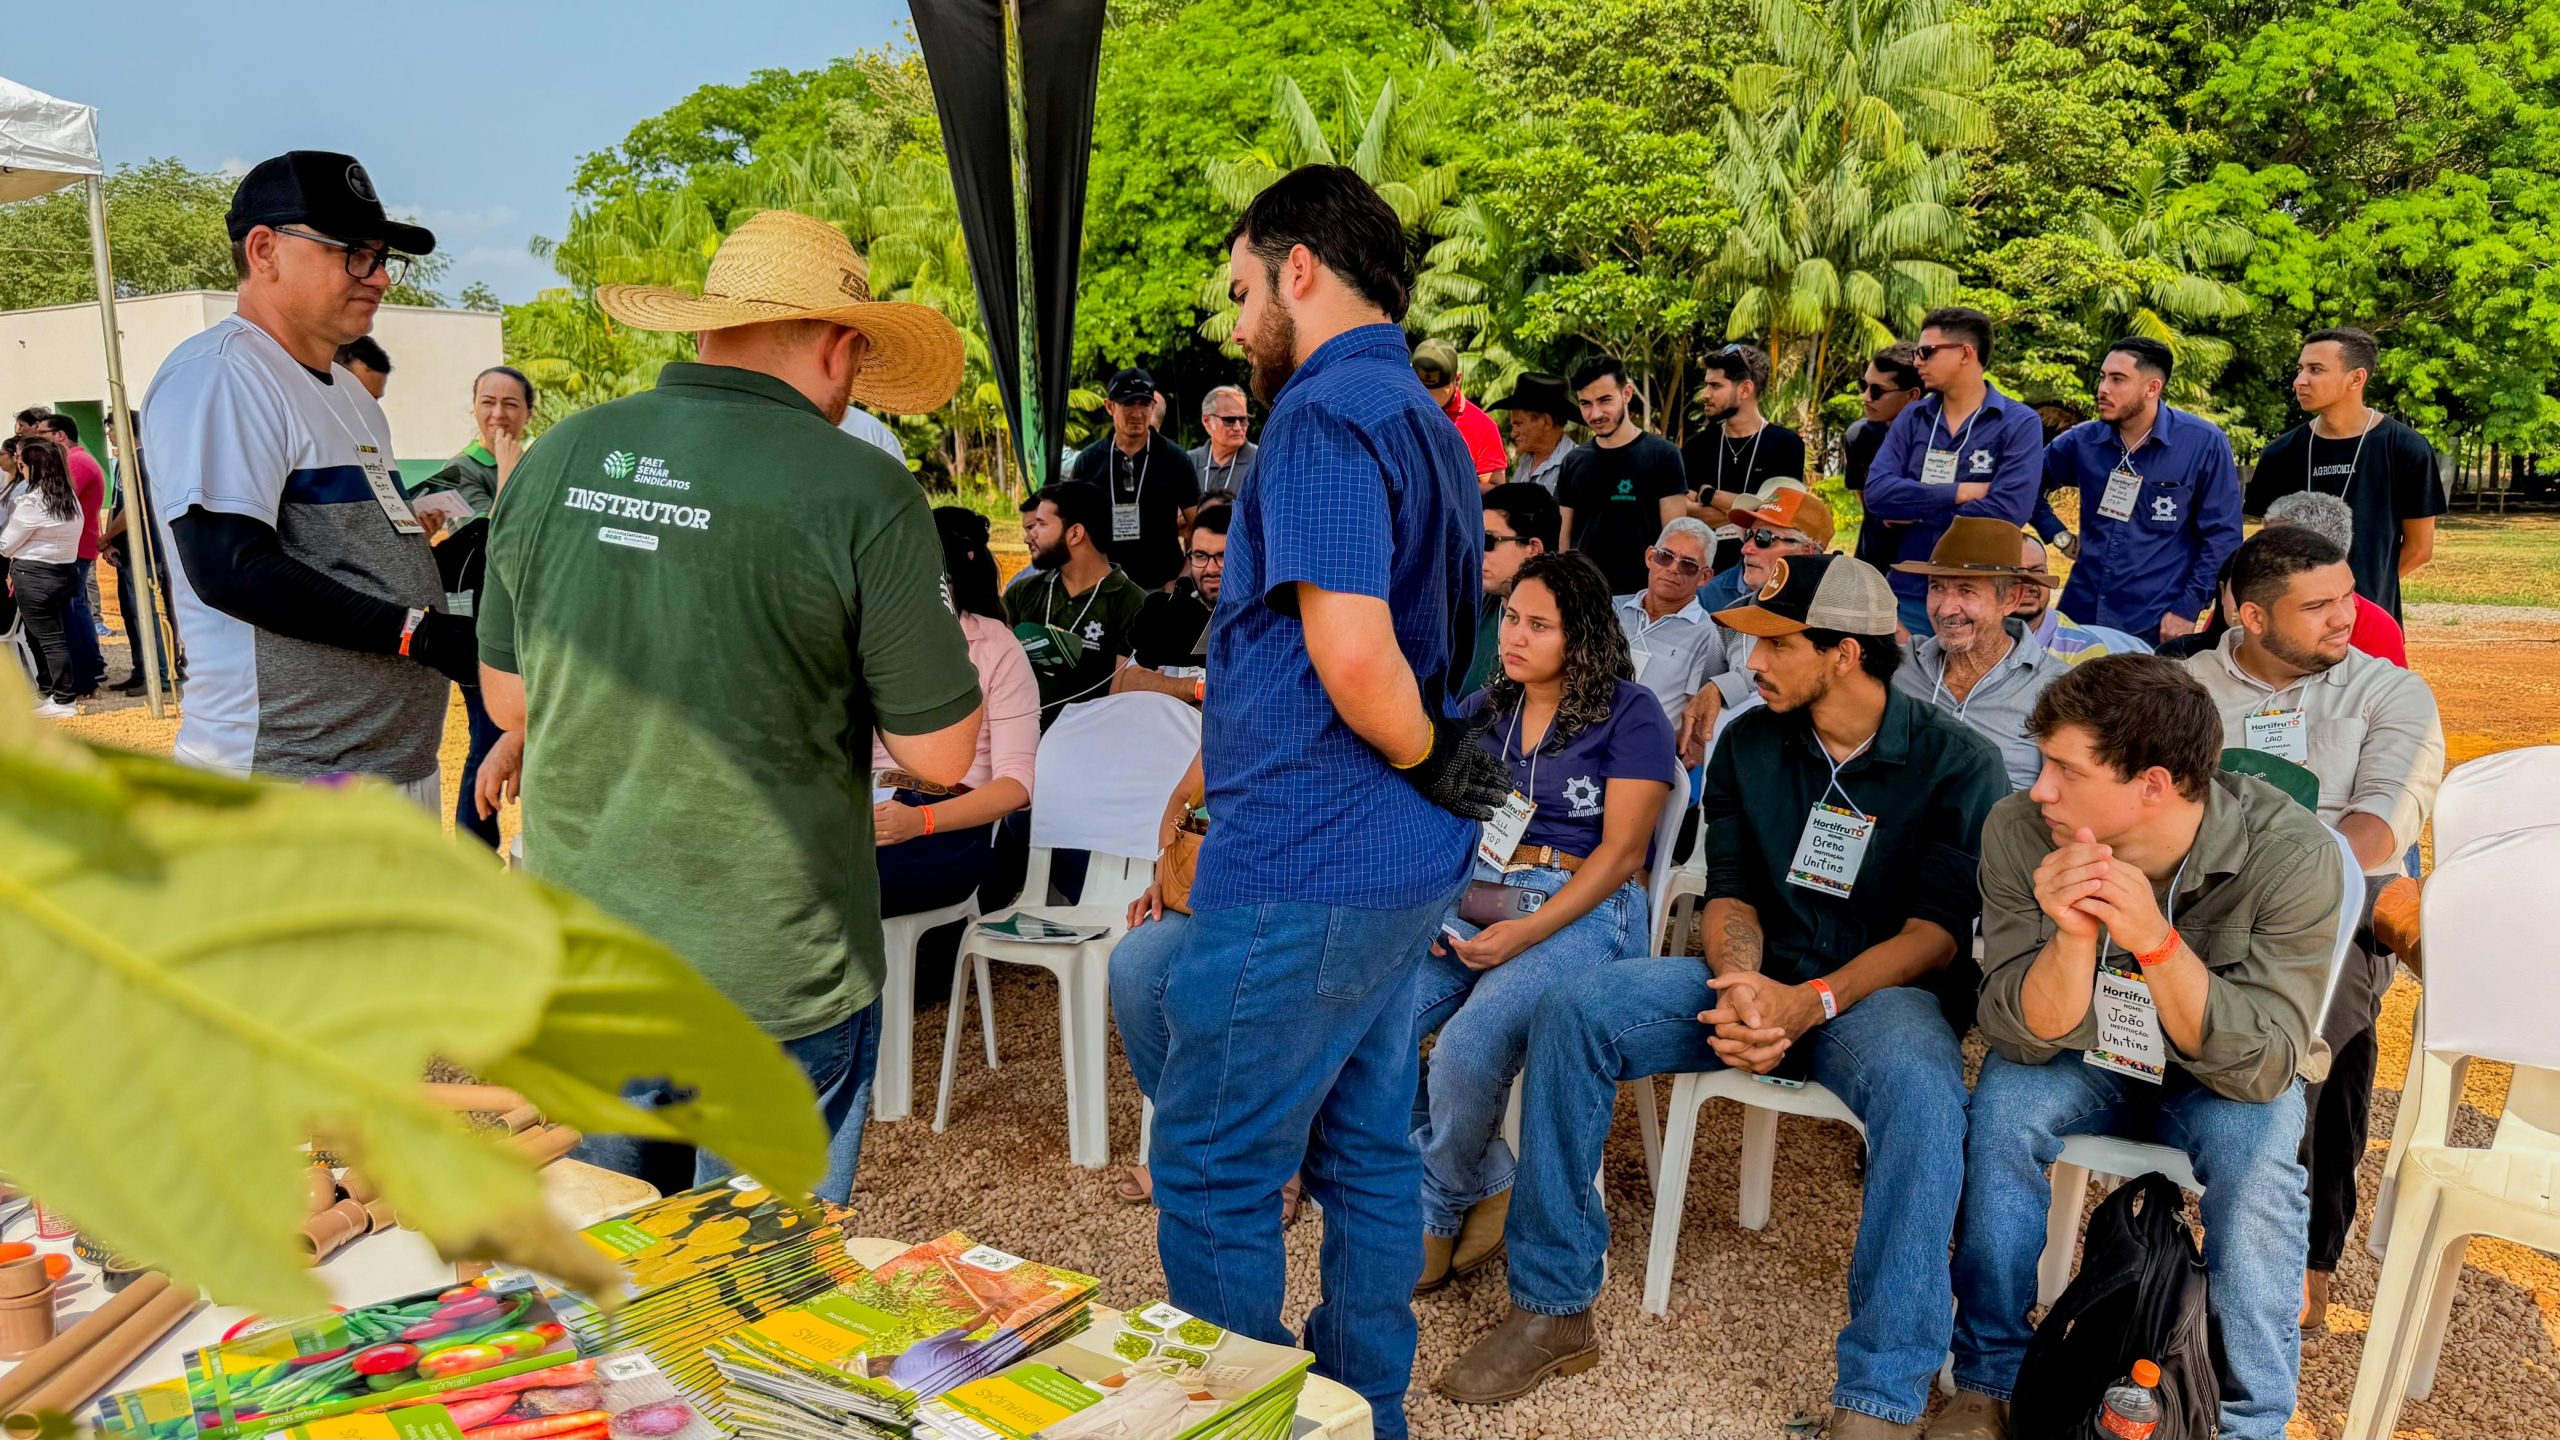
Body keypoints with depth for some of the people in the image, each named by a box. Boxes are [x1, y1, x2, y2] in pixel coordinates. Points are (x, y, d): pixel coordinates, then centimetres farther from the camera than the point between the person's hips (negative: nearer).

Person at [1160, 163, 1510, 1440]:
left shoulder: (1327, 416, -15)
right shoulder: (1427, 421, 16)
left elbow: (1351, 658, -27)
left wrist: (1430, 759, -11)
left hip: (1303, 870, -10)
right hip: (1400, 867, 10)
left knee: (1212, 1177, 3)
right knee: (1367, 1154, 18)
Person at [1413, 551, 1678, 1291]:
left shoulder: (1630, 714, -1)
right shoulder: (1484, 710, 17)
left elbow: (1620, 851, -7)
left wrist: (1525, 932, -17)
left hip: (1584, 912, -6)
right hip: (1472, 898, 6)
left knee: (1467, 1047, -32)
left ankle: (1440, 1212, -1)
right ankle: (1488, 1188, -1)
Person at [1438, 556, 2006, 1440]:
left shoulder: (1956, 763, -6)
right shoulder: (1749, 744, 7)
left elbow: (1938, 930, -12)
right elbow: (1732, 894, 5)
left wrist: (1812, 1002, -27)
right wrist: (1740, 987, -19)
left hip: (1883, 989, -4)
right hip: (1762, 978, 4)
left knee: (1921, 1088, -40)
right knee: (1573, 1011, -19)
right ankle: (1551, 1309, -10)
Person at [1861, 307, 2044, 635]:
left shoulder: (2020, 424, -4)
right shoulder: (1911, 419, 7)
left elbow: (2007, 510, -17)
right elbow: (1876, 493, -7)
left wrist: (1916, 512, -10)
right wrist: (1958, 492, -15)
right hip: (1909, 592, 3)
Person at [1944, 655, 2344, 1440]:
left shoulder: (2288, 852, -27)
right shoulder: (2020, 832, -23)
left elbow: (2266, 1065, -29)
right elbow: (2027, 1036, -21)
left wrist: (2154, 940, -43)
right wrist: (2071, 938, -42)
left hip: (2221, 1077, -1)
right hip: (2083, 1060, 1)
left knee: (2255, 1143, -31)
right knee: (2005, 1102, -28)